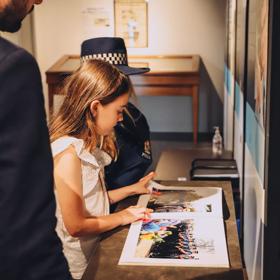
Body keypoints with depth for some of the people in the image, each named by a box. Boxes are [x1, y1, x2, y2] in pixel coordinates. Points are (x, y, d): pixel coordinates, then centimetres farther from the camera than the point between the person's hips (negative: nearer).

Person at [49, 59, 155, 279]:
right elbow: (76, 226, -23)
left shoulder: (86, 145, 4)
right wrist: (122, 217, -10)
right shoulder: (68, 153, -24)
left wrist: (133, 189, 14)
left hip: (94, 251, 8)